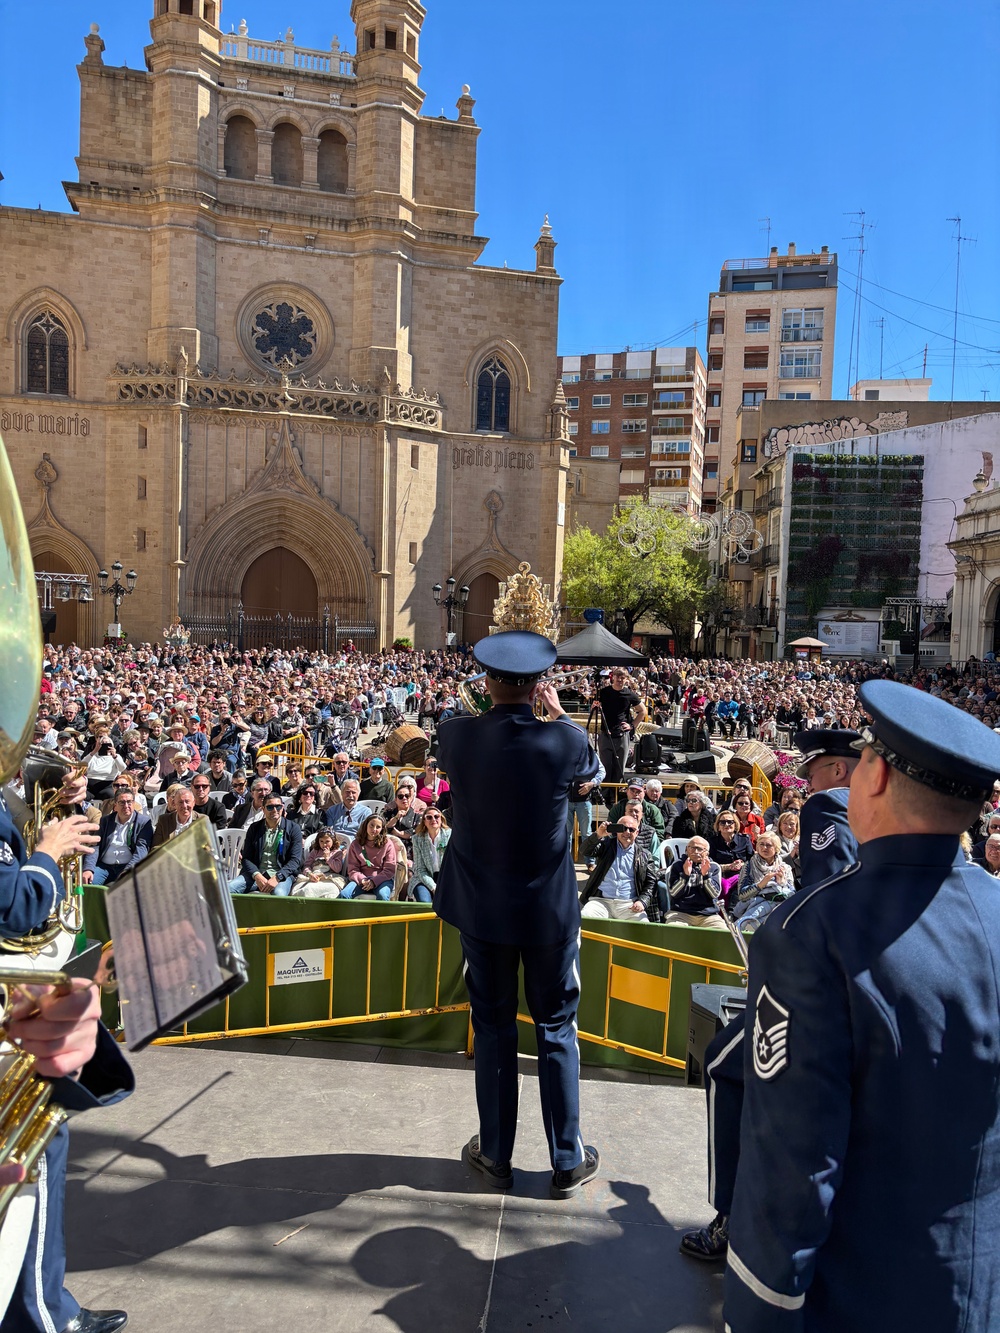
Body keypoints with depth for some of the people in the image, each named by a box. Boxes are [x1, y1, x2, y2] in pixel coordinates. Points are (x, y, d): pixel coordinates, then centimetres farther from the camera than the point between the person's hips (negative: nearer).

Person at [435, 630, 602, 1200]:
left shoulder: (456, 736, -15)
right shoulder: (564, 742, -18)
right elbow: (594, 769, 6)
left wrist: (502, 707, 19)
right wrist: (558, 712, 15)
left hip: (482, 906, 1)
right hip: (550, 908, -1)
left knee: (493, 1028, 16)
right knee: (557, 1029, 15)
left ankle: (496, 1155, 31)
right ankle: (568, 1162, 27)